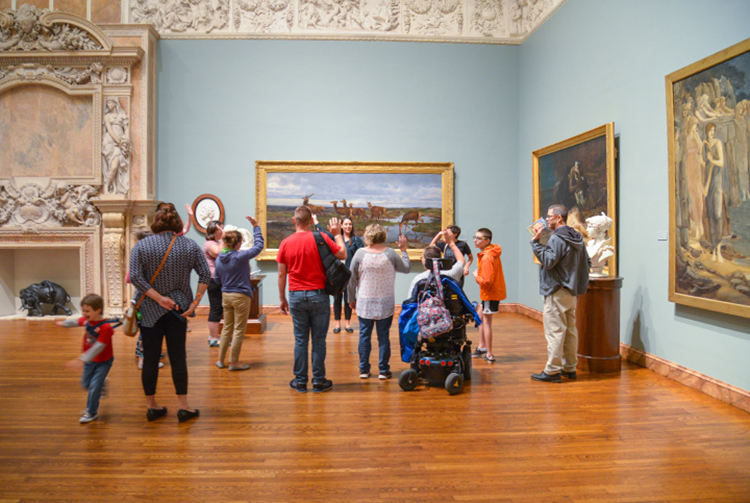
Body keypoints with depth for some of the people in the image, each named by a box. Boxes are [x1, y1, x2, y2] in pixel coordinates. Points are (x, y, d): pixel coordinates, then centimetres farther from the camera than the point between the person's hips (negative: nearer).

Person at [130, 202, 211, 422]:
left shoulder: (141, 246, -3)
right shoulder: (190, 245, -1)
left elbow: (135, 277, -12)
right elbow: (206, 275, -5)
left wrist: (159, 298, -12)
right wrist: (195, 303, -5)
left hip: (150, 310, 0)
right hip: (178, 309, 1)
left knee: (150, 358, 8)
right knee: (177, 356, 6)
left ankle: (151, 406, 20)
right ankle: (183, 407, 9)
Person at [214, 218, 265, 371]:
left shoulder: (219, 259, 1)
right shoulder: (240, 256, -18)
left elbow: (217, 279, 12)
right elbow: (258, 246, -8)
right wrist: (256, 226, -2)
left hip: (226, 296, 6)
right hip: (241, 296, -6)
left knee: (227, 328, 18)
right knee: (239, 330, 4)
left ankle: (220, 360, 24)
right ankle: (234, 362, 10)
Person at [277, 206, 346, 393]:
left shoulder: (286, 243, 1)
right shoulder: (321, 238, -7)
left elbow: (281, 274, 4)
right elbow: (343, 255, 1)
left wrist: (282, 299, 14)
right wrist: (337, 234, 13)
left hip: (296, 296, 2)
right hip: (318, 295, -2)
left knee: (300, 340, 9)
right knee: (318, 340, 6)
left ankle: (300, 381, 15)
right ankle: (319, 381, 12)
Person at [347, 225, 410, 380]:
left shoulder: (360, 254, -6)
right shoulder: (391, 254, -6)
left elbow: (351, 280, -1)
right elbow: (406, 268, 9)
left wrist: (352, 299, 11)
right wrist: (404, 250, 20)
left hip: (364, 303, 0)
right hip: (386, 304, 0)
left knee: (364, 336, 8)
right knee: (383, 336, 7)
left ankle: (364, 370, 14)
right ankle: (384, 370, 12)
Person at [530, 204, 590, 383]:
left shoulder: (557, 238, -15)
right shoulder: (577, 238, 14)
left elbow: (548, 261, -23)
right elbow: (587, 263, 18)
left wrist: (536, 242, -18)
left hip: (557, 291, -10)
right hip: (572, 291, 10)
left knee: (554, 330, -6)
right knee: (570, 330, 14)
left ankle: (552, 371, -2)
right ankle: (570, 368, 22)